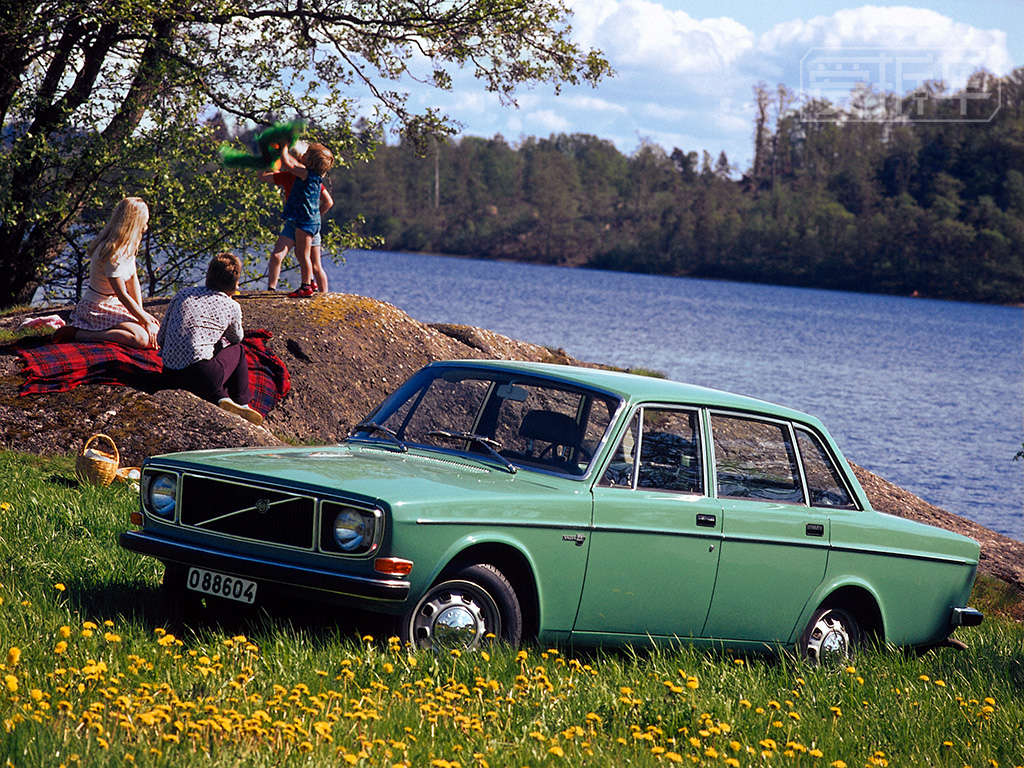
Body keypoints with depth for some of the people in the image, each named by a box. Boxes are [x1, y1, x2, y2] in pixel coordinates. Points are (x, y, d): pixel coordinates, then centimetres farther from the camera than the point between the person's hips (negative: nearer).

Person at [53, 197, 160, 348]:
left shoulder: (128, 246, 4)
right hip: (97, 308, -10)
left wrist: (141, 312, -2)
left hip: (114, 305, 10)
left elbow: (133, 279, 7)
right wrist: (145, 321, -17)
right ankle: (77, 333, -18)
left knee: (156, 328, 3)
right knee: (142, 338, -26)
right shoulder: (111, 253, -25)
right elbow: (122, 295, -23)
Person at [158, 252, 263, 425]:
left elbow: (161, 337, 15)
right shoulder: (231, 307, 4)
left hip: (169, 377, 4)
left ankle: (222, 399, 10)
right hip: (202, 377, -4)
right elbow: (236, 338, 25)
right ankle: (242, 405, 23)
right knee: (238, 350, 25)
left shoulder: (183, 294, 13)